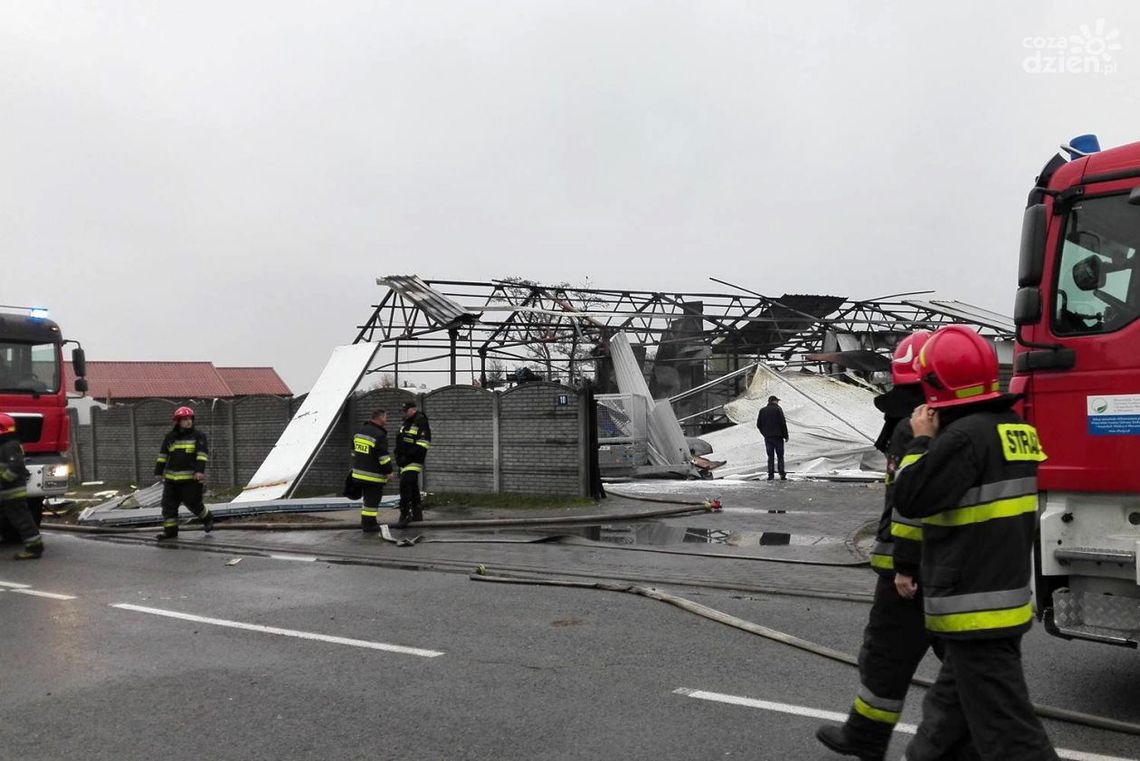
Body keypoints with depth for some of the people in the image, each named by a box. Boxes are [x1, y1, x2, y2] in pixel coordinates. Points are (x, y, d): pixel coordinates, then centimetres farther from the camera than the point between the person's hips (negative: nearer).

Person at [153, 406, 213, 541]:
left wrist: (200, 470, -21)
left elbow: (202, 454, -10)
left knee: (193, 503, 0)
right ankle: (170, 530, 10)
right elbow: (162, 455, 15)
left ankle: (208, 519, 25)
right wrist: (158, 472, 12)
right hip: (171, 478, 5)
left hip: (191, 478, -5)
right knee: (169, 504, 2)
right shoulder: (170, 437, 10)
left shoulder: (198, 436, -2)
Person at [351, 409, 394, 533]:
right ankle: (369, 524, 5)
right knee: (372, 500, 0)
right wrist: (389, 472, -8)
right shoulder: (380, 435, -18)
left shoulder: (359, 431, 10)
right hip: (373, 476, -8)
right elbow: (384, 458, -18)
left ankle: (365, 522, 27)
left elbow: (354, 451, 19)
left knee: (367, 498, 20)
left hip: (359, 472, 8)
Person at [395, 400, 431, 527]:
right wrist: (398, 456, 13)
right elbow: (400, 441, 27)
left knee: (405, 485, -18)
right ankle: (417, 514, 21)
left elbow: (424, 444, -19)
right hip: (404, 461, 9)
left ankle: (404, 515, -17)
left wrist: (408, 457, -20)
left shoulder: (421, 422, -11)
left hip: (413, 462, -9)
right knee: (413, 488, 14)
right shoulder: (406, 423, 18)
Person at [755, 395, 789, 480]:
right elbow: (783, 423, -10)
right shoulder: (778, 409, -6)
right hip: (778, 437, -3)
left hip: (767, 437, 3)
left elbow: (758, 424, 9)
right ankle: (782, 475, -2)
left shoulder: (762, 410, 7)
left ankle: (770, 475, 3)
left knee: (770, 457, 9)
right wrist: (786, 435, -4)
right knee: (780, 456, 3)